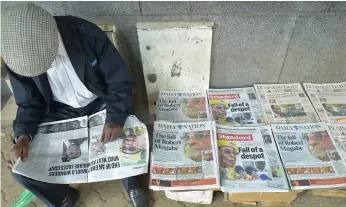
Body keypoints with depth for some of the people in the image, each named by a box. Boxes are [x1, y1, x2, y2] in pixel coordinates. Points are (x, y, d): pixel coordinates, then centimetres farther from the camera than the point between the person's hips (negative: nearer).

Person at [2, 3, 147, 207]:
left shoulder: (88, 35, -25)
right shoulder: (16, 57, -15)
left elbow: (120, 81, -18)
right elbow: (30, 103, -1)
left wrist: (116, 118, -34)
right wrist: (23, 136, -20)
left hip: (100, 103, -2)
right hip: (61, 112, 3)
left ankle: (131, 183, 11)